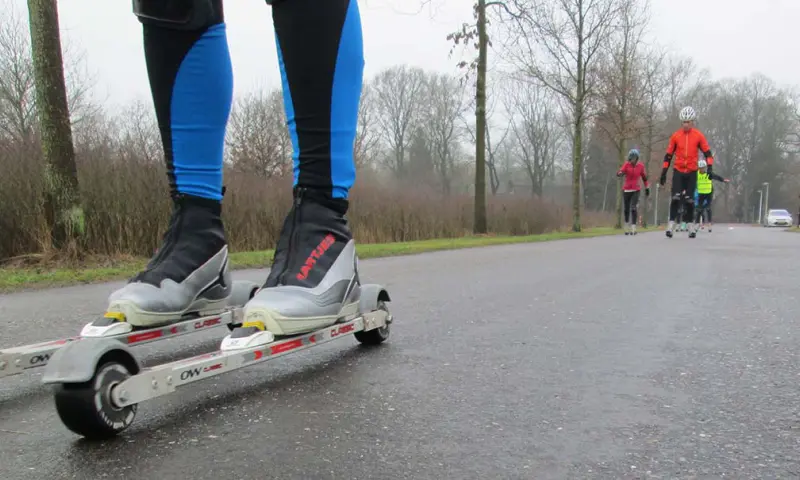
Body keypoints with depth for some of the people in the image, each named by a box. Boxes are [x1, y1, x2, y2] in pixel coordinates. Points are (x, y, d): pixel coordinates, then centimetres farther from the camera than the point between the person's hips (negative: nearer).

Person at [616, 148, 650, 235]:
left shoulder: (640, 166, 1)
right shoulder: (626, 165, -3)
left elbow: (644, 177, 13)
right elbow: (619, 173, -19)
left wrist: (647, 188, 16)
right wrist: (620, 173, -43)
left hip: (636, 190, -1)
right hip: (626, 190, 1)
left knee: (633, 208, -14)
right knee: (627, 209, 8)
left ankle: (633, 228, -14)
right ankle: (626, 228, 26)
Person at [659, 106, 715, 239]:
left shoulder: (699, 135, -2)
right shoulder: (675, 135, 0)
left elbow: (707, 152, 2)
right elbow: (668, 155, 4)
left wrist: (709, 167, -13)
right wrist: (664, 173, 1)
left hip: (692, 172, 0)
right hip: (678, 171, 0)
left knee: (689, 200, 3)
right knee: (675, 198, -13)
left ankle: (691, 225, 14)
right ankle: (671, 223, -7)